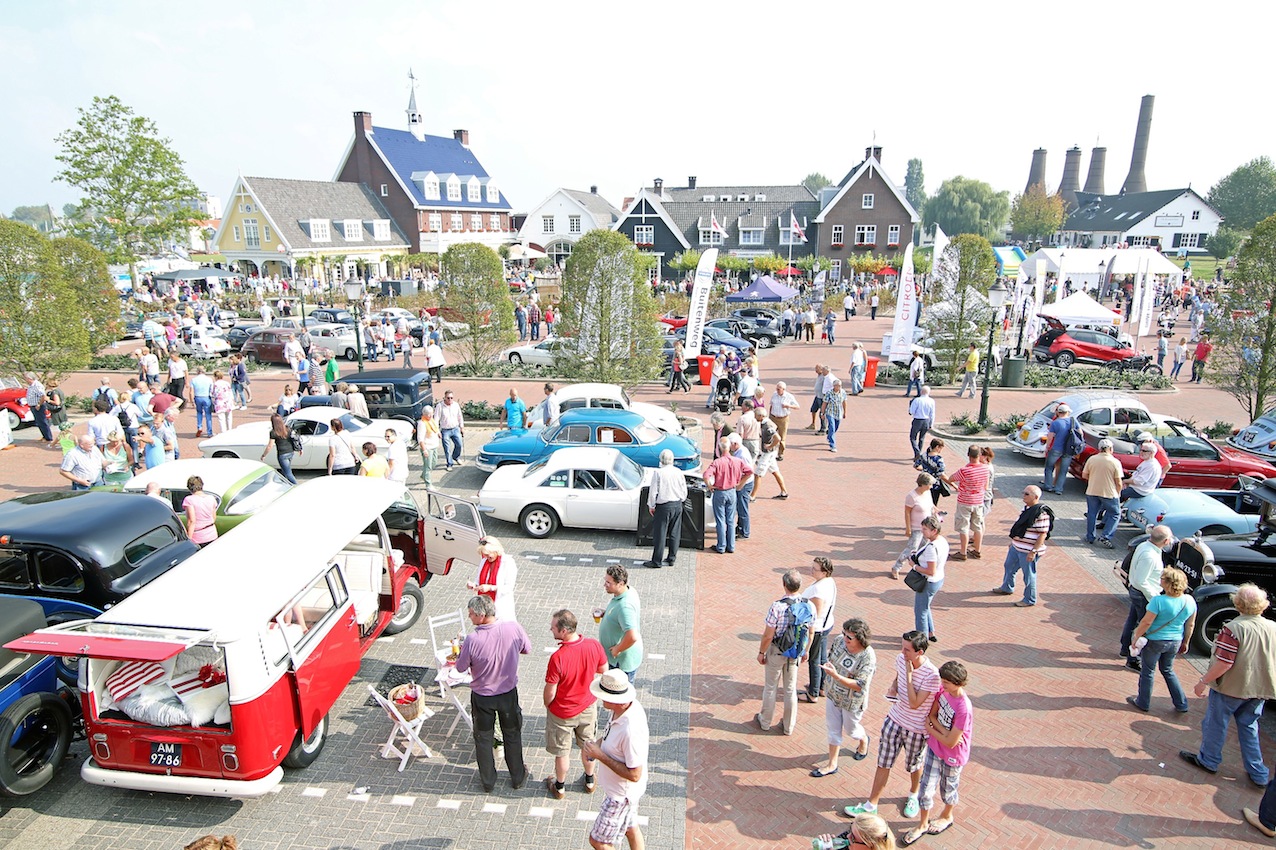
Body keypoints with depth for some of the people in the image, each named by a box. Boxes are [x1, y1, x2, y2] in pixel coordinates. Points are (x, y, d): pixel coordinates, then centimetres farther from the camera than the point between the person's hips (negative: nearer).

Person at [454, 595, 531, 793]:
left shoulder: (473, 640, -29)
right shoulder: (513, 628, -22)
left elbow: (461, 667, -12)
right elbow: (527, 649, -3)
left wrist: (462, 651, 6)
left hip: (482, 697, -2)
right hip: (508, 693, 2)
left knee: (483, 738, 21)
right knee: (512, 735, 22)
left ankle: (488, 781, 37)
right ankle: (518, 778, 38)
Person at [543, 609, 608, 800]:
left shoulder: (557, 658, -35)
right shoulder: (594, 645, -22)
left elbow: (550, 692, -22)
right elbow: (603, 670, -3)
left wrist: (547, 705, -1)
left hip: (562, 713, -4)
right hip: (588, 707, 4)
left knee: (561, 752, 20)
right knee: (588, 745, 26)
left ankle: (560, 788, 41)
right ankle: (590, 781, 46)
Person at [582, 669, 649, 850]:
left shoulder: (631, 730, -40)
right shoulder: (628, 706, -13)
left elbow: (634, 775, -31)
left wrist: (601, 756, -28)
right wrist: (600, 742, -9)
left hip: (621, 794, -8)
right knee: (631, 829, 29)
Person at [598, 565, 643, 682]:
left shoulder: (625, 606, -34)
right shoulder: (628, 591, -5)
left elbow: (632, 637, -41)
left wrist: (617, 649, -25)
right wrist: (605, 613, 1)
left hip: (623, 660, -9)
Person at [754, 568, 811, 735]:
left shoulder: (777, 606, -29)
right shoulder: (809, 606, -13)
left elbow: (768, 635, -21)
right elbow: (810, 633, 0)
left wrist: (761, 652, -5)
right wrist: (806, 651, 16)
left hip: (776, 652, -4)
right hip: (796, 653, 4)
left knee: (771, 687, 16)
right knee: (791, 689, 18)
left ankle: (765, 722, 34)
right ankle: (788, 726, 32)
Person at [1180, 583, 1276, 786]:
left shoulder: (1233, 628, -25)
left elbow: (1224, 663, -24)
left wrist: (1203, 682, -13)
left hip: (1230, 688, -6)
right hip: (1259, 690, 6)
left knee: (1215, 724, 12)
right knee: (1249, 726, 21)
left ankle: (1208, 760, 29)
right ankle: (1258, 774, 26)